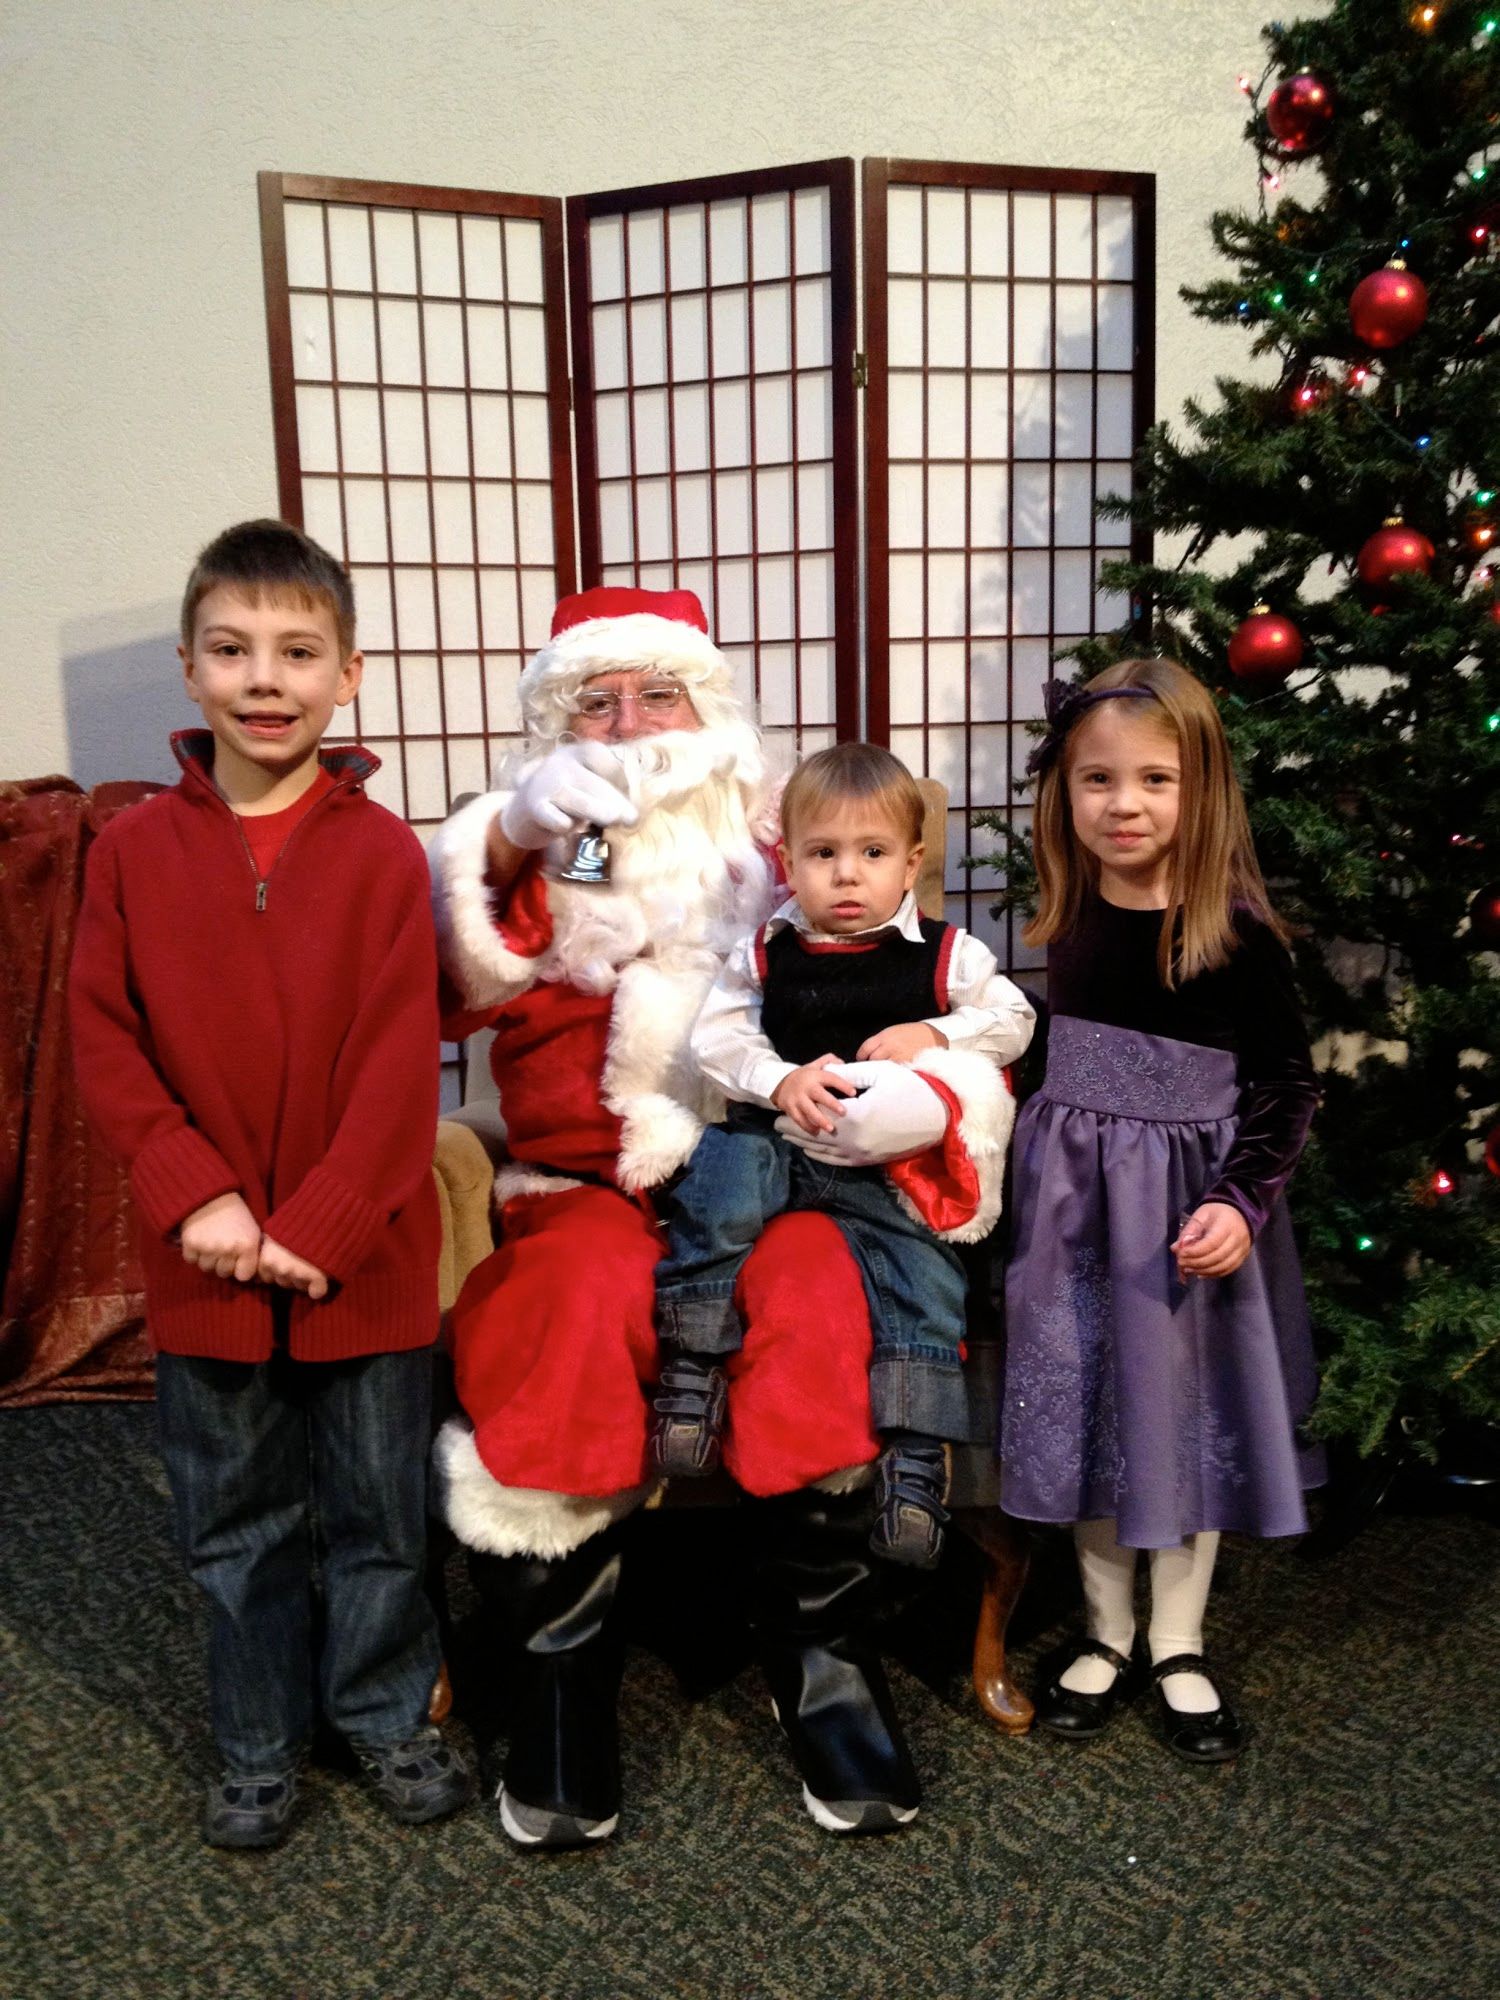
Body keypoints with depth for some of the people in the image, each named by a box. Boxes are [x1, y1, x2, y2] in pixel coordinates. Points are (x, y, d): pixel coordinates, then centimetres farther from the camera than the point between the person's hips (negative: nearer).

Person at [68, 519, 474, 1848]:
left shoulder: (384, 852, -8)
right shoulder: (134, 850, -1)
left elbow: (400, 1064, -11)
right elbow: (103, 1042, -2)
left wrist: (316, 1228, -15)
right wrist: (192, 1196, -13)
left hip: (364, 1259, -1)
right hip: (205, 1261, 2)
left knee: (379, 1509, 14)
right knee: (236, 1525, 17)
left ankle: (388, 1715, 38)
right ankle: (258, 1748, 38)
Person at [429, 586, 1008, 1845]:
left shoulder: (776, 856, 14)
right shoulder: (535, 856, 16)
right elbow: (446, 991, -5)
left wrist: (922, 1095, -13)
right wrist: (508, 845, -17)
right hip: (586, 1189, 0)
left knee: (817, 1297, -30)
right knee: (588, 1296, -31)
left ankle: (822, 1658, -13)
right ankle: (562, 1675, -15)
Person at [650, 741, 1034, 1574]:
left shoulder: (946, 954, 4)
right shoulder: (762, 953, 5)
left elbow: (1013, 1019, 5)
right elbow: (717, 1036, 0)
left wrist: (934, 1034, -13)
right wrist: (782, 1080, -18)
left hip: (893, 1165, 0)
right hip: (777, 1141, 0)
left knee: (923, 1264, -19)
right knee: (719, 1173, -29)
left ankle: (915, 1448, -9)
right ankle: (692, 1359, -18)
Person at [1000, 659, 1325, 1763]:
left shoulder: (1237, 934, -14)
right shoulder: (1073, 919, -1)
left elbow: (1289, 1083, -9)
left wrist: (1243, 1201, -19)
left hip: (1191, 1206, -4)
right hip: (1075, 1196, 4)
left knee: (1185, 1409, 10)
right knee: (1084, 1404, 12)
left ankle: (1180, 1647, 30)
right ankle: (1110, 1635, 31)